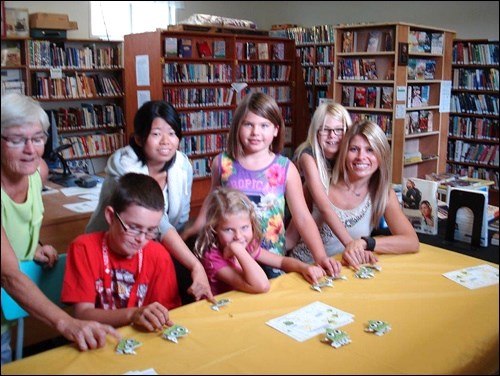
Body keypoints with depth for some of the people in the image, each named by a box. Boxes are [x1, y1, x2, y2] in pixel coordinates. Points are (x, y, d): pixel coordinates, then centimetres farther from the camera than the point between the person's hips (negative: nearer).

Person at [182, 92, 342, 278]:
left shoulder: (286, 168, -7)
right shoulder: (223, 163, -5)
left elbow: (303, 218, -7)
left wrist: (320, 256, -17)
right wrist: (196, 227, 17)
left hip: (272, 257, 0)